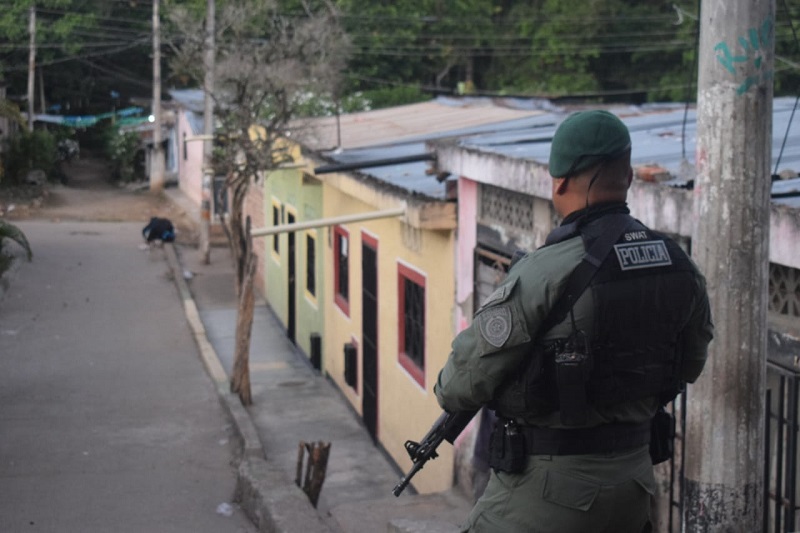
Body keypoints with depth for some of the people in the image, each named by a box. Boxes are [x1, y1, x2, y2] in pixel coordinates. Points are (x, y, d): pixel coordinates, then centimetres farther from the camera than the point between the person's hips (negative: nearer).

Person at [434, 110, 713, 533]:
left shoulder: (546, 273, -21)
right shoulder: (679, 267, -1)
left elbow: (468, 379, -14)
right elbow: (690, 364, 16)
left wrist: (446, 390, 8)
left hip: (546, 485, -6)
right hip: (633, 477, 6)